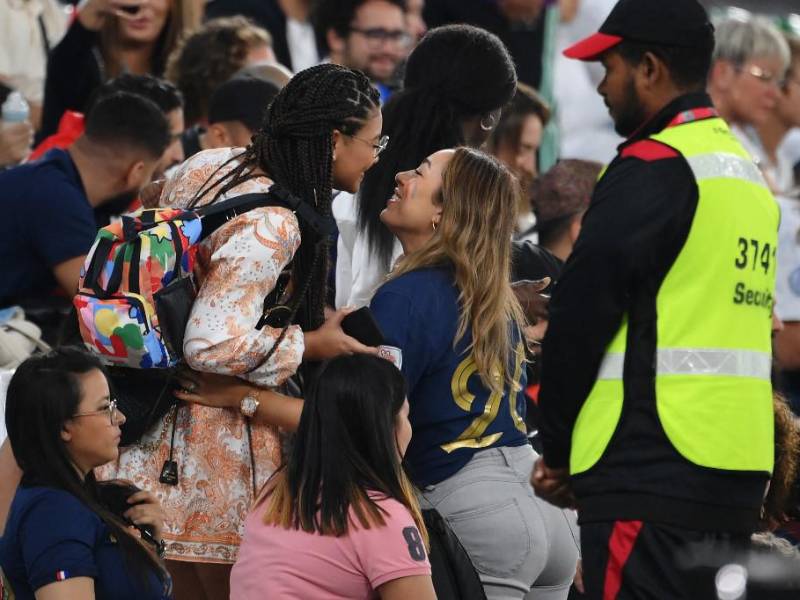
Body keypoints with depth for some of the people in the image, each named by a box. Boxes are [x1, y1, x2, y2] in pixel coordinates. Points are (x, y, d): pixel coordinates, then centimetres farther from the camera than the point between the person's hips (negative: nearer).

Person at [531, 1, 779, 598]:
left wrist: (556, 448, 3)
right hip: (738, 473, 9)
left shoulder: (652, 169, -11)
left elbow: (581, 317, -11)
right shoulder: (748, 172, 18)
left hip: (651, 470, -9)